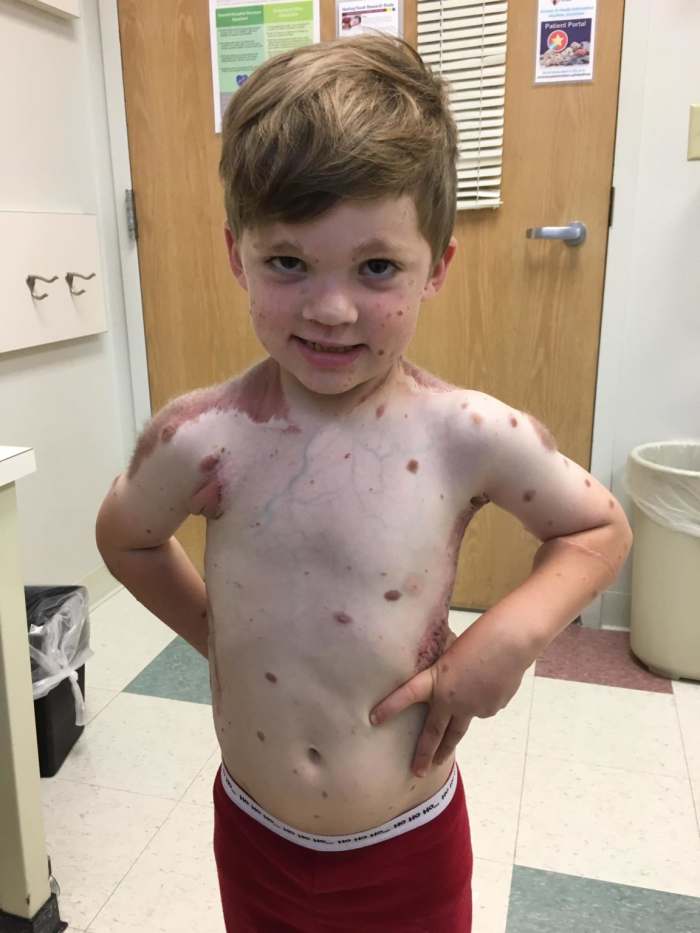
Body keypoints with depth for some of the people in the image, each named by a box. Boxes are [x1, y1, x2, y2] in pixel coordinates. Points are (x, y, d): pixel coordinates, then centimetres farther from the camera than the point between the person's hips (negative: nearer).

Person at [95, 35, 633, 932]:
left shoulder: (475, 437, -21)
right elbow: (125, 537, 2)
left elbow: (600, 529, -3)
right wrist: (218, 632, -4)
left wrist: (511, 632, -18)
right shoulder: (200, 437, -19)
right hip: (254, 835, 1)